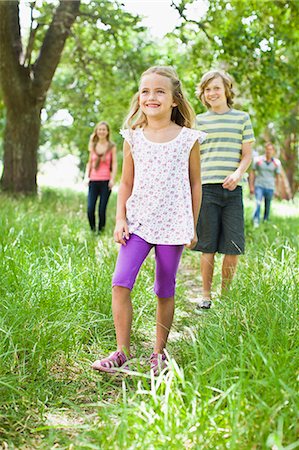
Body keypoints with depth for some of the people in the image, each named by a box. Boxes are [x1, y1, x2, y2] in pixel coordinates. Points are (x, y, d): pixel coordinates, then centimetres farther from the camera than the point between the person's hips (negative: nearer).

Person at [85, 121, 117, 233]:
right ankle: (92, 230, 10)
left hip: (106, 181, -2)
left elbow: (114, 164, 2)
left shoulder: (111, 146, 4)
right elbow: (89, 163, 18)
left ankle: (100, 231, 10)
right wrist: (86, 176, 6)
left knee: (102, 209, -3)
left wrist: (112, 179, -7)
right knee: (90, 209, -8)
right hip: (93, 181, 2)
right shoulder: (93, 146, 12)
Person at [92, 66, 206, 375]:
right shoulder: (133, 138, 4)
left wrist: (192, 227, 7)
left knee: (165, 292, 8)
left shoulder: (188, 139, -1)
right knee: (120, 283, -12)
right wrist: (120, 219, -1)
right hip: (138, 222, 2)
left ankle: (159, 352, 23)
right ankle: (122, 352, -1)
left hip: (173, 225, -1)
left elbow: (195, 184, 6)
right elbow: (126, 182, 9)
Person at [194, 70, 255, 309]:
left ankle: (225, 293, 16)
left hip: (232, 189, 0)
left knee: (234, 247, 0)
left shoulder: (242, 118, 11)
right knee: (208, 246, 2)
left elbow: (247, 155, 8)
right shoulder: (198, 121, 11)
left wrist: (238, 173, -11)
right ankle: (206, 294, 16)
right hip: (206, 188, 0)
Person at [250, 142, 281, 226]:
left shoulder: (276, 163, 2)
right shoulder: (258, 160, -1)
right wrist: (252, 186, 2)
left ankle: (265, 221, 23)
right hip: (259, 185, -2)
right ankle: (256, 221, -19)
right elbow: (253, 173, 5)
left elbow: (277, 176, 11)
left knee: (267, 206, 8)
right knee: (258, 203, -18)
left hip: (270, 187, 2)